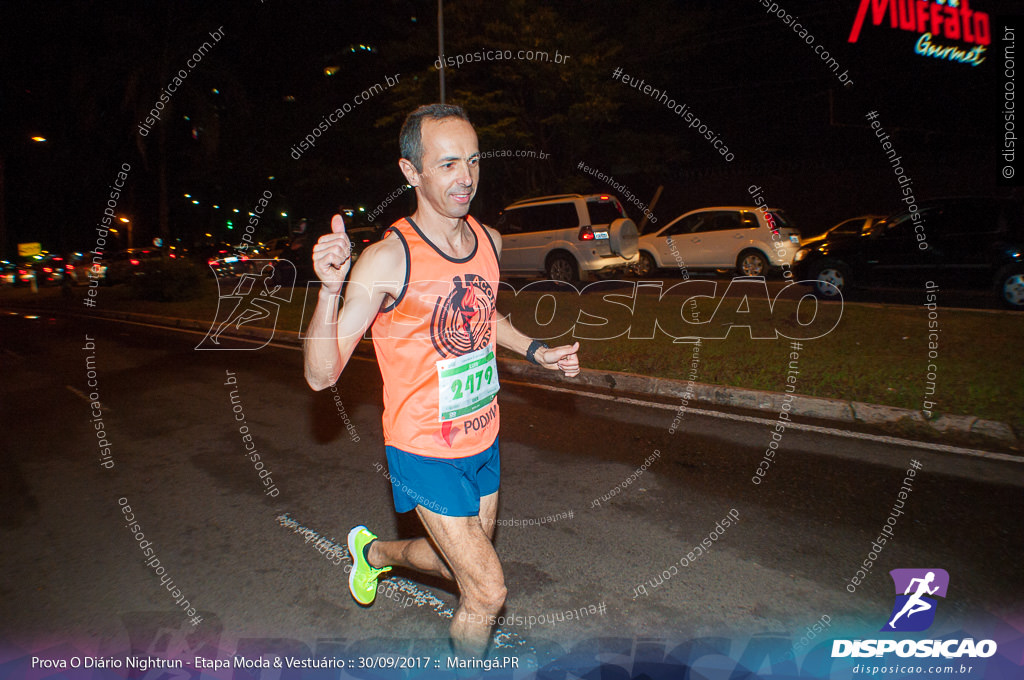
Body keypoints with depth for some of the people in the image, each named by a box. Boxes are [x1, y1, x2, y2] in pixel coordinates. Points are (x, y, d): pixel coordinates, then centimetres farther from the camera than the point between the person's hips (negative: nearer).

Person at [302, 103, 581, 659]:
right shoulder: (386, 260, -22)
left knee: (465, 563, 24)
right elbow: (321, 375, -21)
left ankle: (374, 551, 52)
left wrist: (537, 352, 7)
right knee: (487, 591, -2)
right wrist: (330, 287, -36)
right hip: (425, 451, -6)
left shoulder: (488, 241, -2)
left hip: (483, 441, 7)